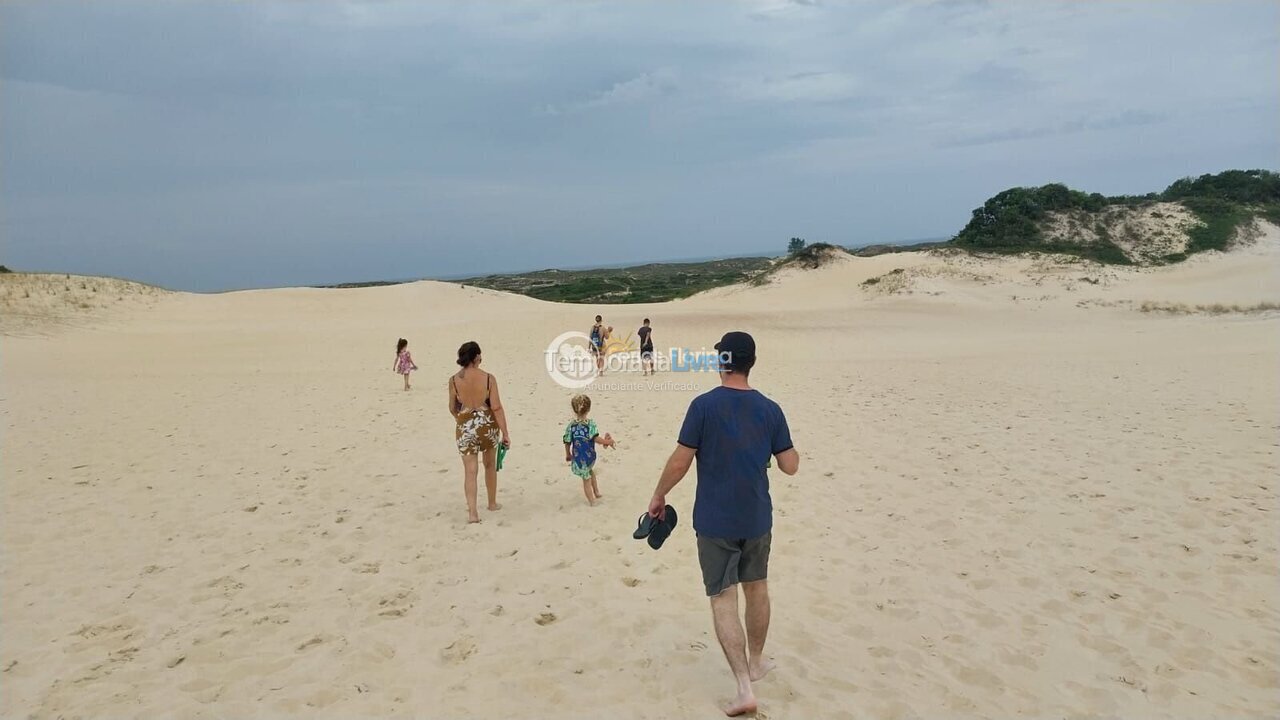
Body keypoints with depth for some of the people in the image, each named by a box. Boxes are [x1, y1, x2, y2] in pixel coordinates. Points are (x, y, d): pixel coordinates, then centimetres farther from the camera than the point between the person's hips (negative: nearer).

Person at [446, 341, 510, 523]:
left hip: (465, 427, 0)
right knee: (490, 465, 21)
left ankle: (472, 512, -6)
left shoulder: (454, 380, -5)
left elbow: (452, 408, 6)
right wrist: (505, 433, -7)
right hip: (487, 424, 0)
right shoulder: (488, 378, -10)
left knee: (470, 470, 4)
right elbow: (496, 407, -12)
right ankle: (492, 503, 35)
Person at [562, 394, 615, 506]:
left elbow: (567, 442, -3)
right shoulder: (591, 423, -13)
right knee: (590, 471, 33)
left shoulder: (571, 425, -8)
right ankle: (596, 492, 41)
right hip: (590, 456, 1)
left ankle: (592, 501, 24)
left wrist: (568, 454, 12)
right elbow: (595, 438, -24)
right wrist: (607, 442, -9)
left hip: (578, 458, -1)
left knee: (586, 479, 14)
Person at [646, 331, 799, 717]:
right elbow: (790, 465, 0)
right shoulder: (770, 409, -4)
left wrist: (658, 496, 2)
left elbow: (680, 461, -13)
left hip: (715, 521, -4)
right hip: (757, 518, 4)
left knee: (723, 598, 3)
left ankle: (744, 687, -1)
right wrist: (792, 450, 23)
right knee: (756, 587, 21)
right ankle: (756, 661, 39)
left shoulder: (704, 405, -15)